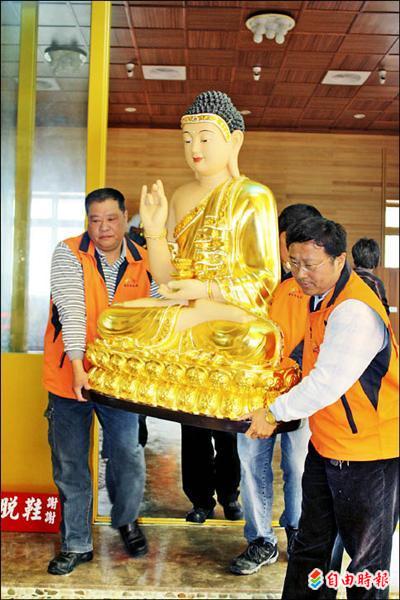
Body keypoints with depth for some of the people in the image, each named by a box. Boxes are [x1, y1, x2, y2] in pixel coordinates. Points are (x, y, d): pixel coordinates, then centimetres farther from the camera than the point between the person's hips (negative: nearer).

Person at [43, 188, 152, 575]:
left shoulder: (143, 263, 2)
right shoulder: (68, 254, -8)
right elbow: (71, 311, -19)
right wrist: (78, 367, -28)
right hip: (69, 375, -1)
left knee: (128, 456, 7)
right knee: (70, 465, 8)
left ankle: (126, 520, 36)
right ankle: (76, 544, 25)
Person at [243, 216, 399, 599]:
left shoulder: (355, 311, -26)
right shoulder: (320, 296, 6)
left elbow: (328, 382, -30)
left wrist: (275, 413, -20)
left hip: (367, 454, -9)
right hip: (325, 445, 9)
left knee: (367, 558, 9)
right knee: (310, 543, 20)